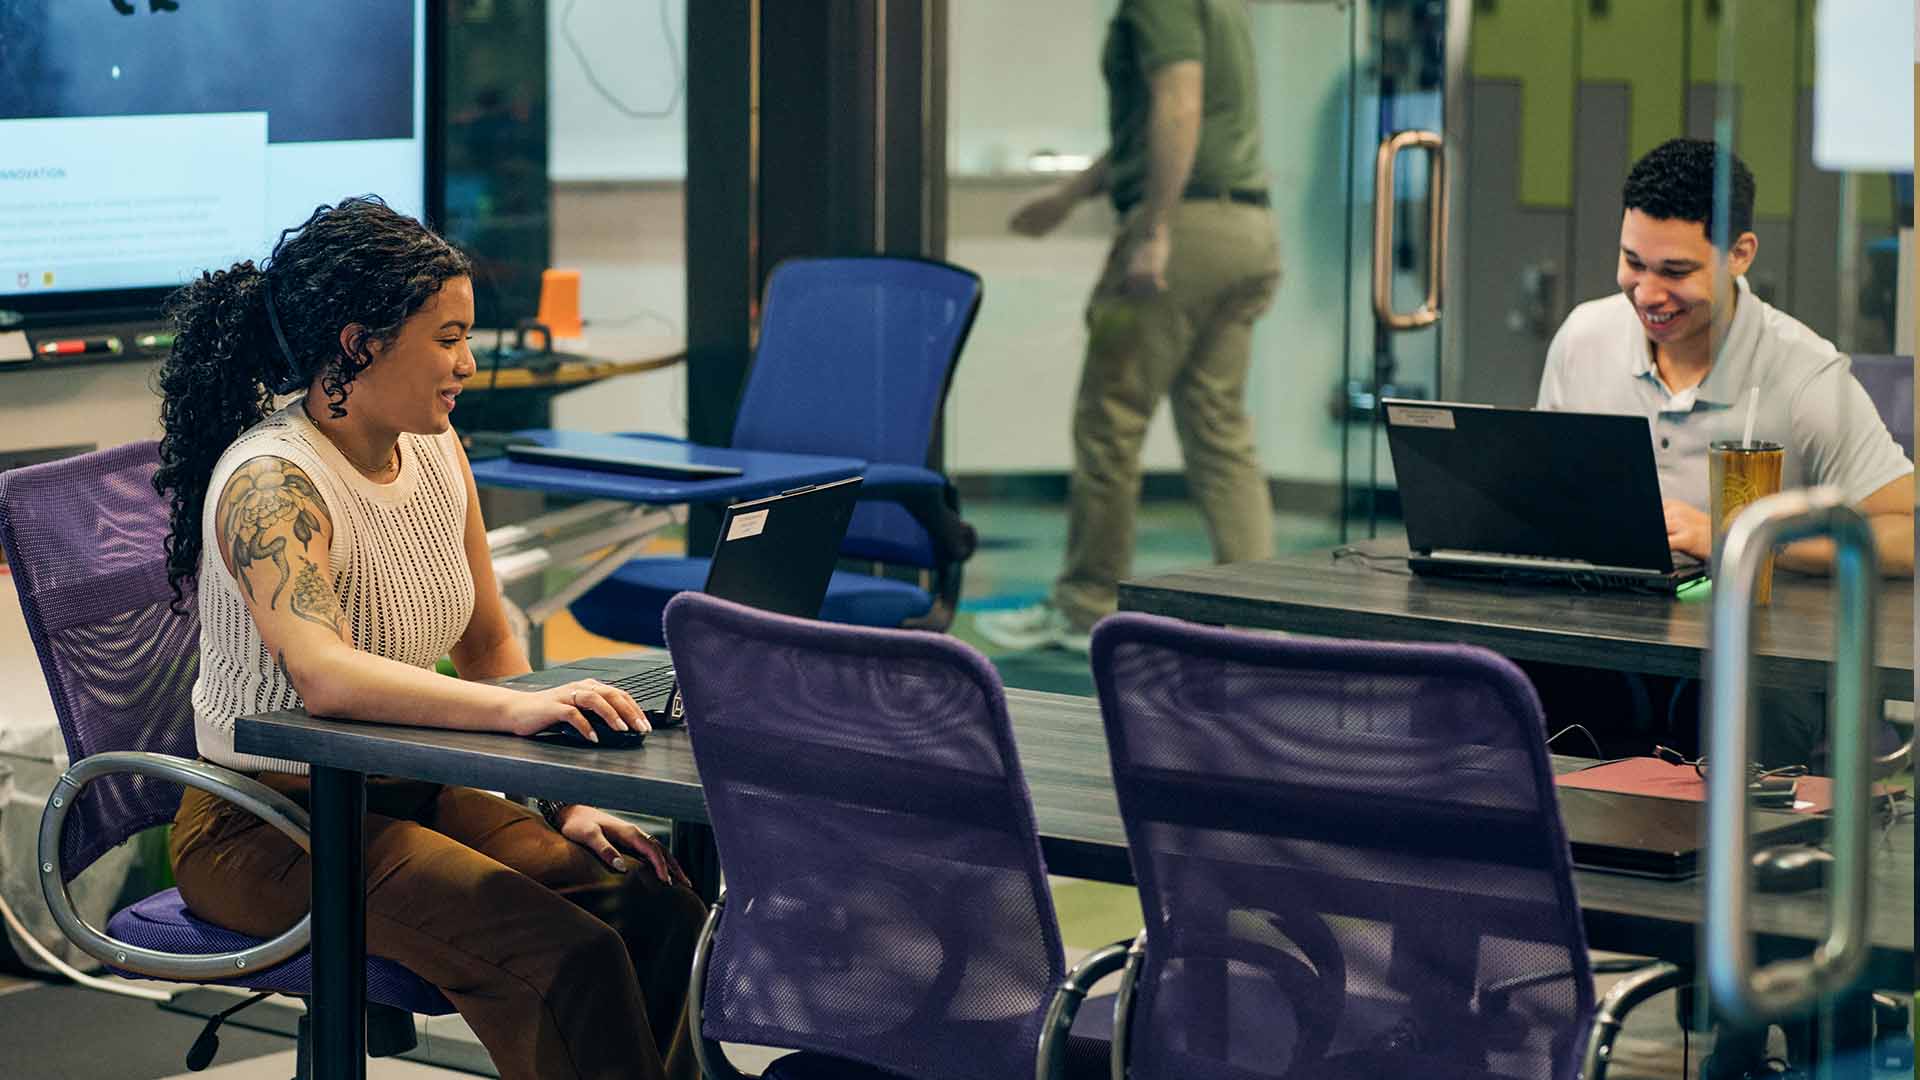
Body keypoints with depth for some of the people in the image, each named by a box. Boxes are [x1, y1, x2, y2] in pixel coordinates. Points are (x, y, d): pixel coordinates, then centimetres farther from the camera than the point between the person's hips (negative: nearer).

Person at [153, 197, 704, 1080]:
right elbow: (322, 675, -37)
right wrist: (517, 710, -49)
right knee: (558, 954, -27)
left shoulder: (434, 450, 5)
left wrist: (561, 800, 0)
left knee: (660, 912, -14)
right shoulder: (271, 484, -21)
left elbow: (488, 646, 14)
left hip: (404, 795, 8)